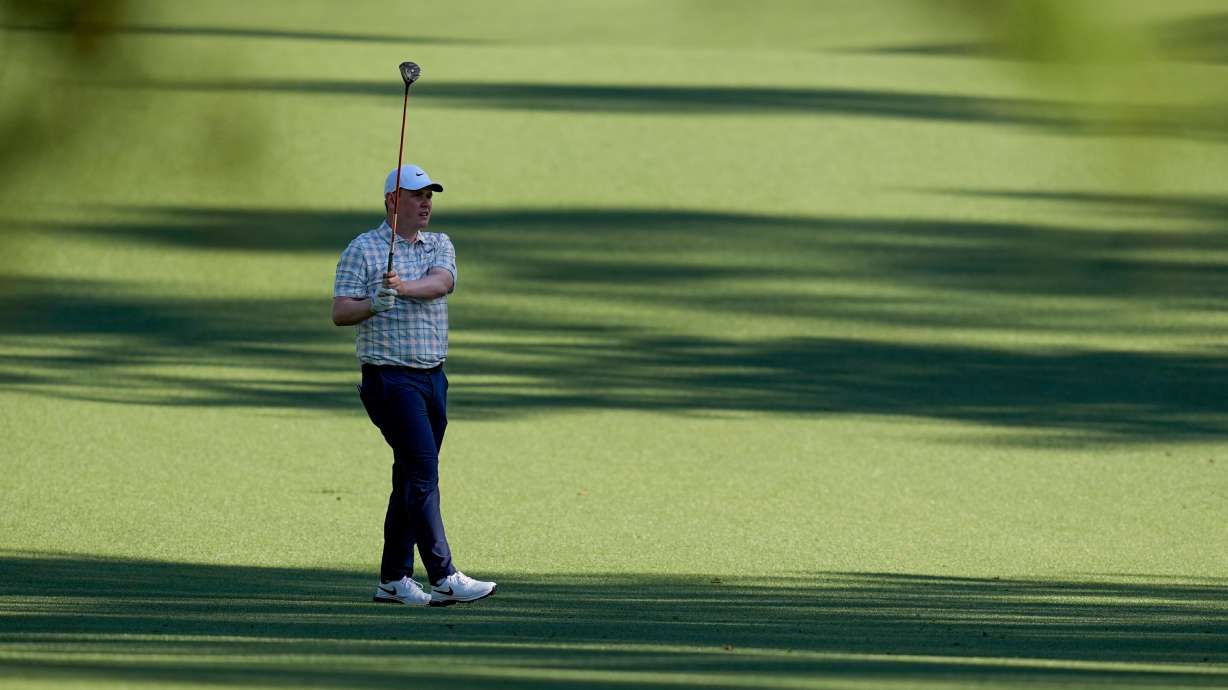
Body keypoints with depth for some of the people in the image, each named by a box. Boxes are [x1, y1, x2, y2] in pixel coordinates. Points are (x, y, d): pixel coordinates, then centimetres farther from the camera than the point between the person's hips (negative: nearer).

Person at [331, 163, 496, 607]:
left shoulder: (440, 246, 12)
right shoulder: (363, 249, -1)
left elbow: (441, 283, -10)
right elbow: (339, 313, -6)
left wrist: (404, 287, -29)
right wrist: (374, 305, -26)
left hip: (433, 378, 6)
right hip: (389, 378, -6)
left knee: (412, 478, 9)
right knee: (423, 470, -16)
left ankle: (394, 579, 15)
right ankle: (443, 578, -21)